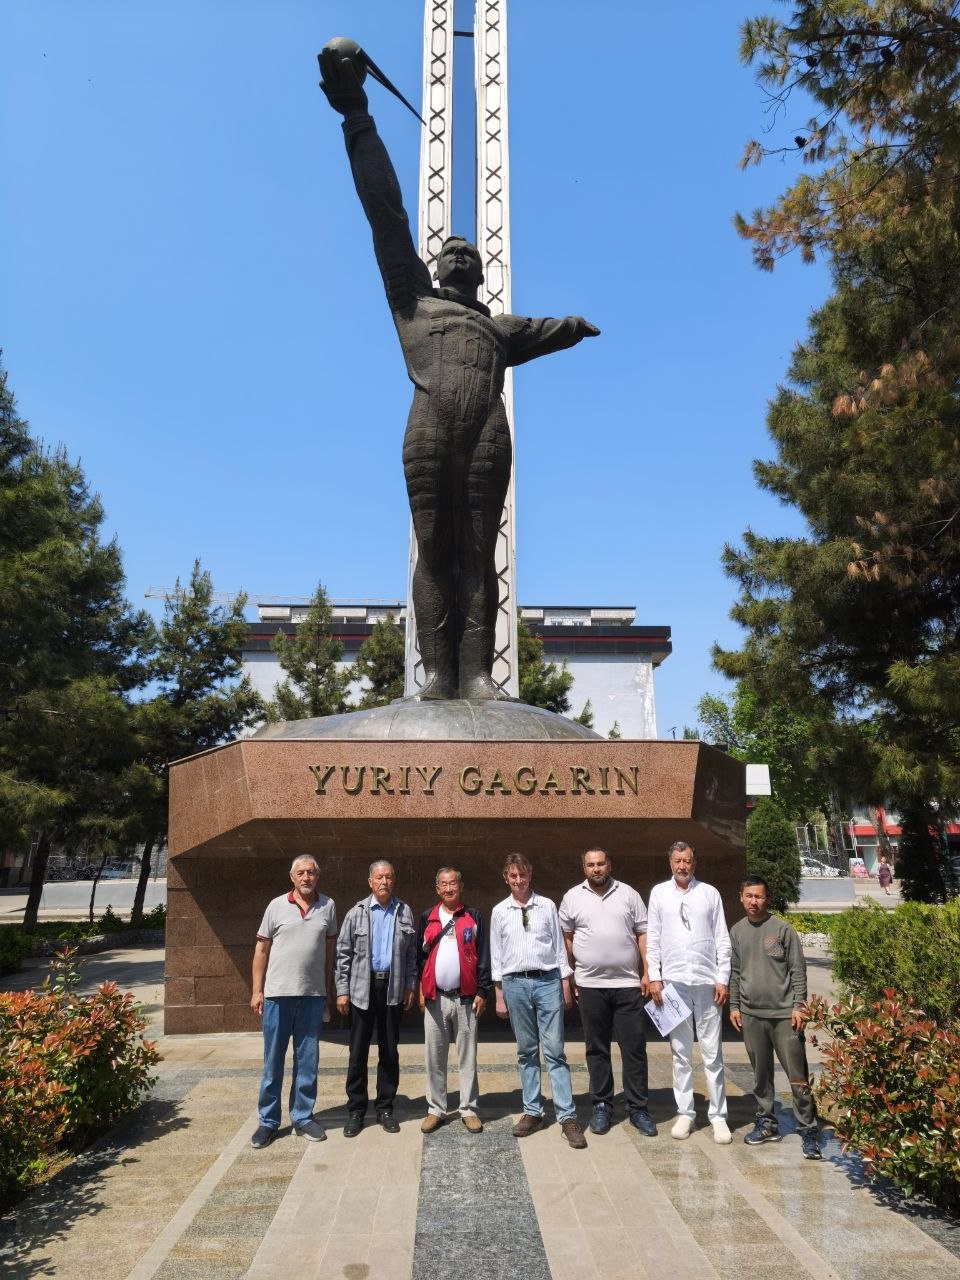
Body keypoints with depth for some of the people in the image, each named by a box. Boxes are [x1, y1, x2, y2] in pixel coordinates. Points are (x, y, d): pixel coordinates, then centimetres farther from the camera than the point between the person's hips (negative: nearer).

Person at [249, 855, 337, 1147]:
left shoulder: (328, 906, 3)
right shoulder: (277, 906, -1)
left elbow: (330, 949, 9)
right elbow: (262, 949, 3)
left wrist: (327, 988, 8)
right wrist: (256, 991, -1)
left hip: (313, 995, 1)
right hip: (277, 993, -1)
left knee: (307, 1061, 10)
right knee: (272, 1061, 8)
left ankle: (303, 1118, 23)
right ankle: (268, 1121, 21)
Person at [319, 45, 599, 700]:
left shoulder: (501, 326, 36)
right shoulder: (414, 300, 28)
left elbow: (553, 329, 40)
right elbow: (387, 216, 27)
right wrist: (358, 119, 27)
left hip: (488, 435, 2)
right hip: (430, 429, -2)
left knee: (478, 553, -7)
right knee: (433, 549, -11)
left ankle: (477, 674, -15)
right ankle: (437, 671, -15)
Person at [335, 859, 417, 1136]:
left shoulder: (405, 912, 3)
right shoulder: (357, 913, -1)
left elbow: (411, 953, 6)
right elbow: (343, 954, -1)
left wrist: (410, 986, 2)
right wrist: (342, 990, -5)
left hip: (393, 989, 1)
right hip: (362, 989, -1)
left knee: (390, 1051, 9)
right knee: (358, 1052, 5)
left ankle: (385, 1108, 22)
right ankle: (356, 1110, 17)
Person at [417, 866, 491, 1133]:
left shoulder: (473, 917, 2)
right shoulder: (427, 918, 6)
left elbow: (483, 957, 1)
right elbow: (419, 956, 9)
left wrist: (482, 992, -4)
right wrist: (419, 991, 3)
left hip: (465, 997, -1)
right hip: (435, 998, 1)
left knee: (467, 1056, 6)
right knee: (434, 1056, 7)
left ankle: (469, 1110, 17)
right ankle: (435, 1109, 19)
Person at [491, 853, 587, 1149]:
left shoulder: (547, 906, 1)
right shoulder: (499, 911, 4)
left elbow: (560, 947, 5)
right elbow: (496, 956, 7)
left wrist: (565, 986, 4)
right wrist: (499, 996, 6)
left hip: (548, 981, -1)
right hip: (515, 983, 1)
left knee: (554, 1051, -1)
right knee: (526, 1051, 11)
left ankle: (567, 1116, 4)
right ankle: (532, 1111, 22)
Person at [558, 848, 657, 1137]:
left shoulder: (628, 894, 2)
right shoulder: (572, 897, 2)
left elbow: (643, 935, 3)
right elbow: (566, 939, 7)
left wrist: (647, 973, -3)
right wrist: (569, 977, 3)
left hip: (628, 984, 0)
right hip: (590, 986, 0)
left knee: (635, 1049, 5)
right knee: (597, 1049, 10)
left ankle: (638, 1109, 17)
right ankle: (602, 1106, 23)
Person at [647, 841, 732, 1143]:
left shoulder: (709, 893, 4)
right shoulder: (659, 893, 5)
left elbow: (722, 939, 4)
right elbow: (652, 939, 6)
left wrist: (723, 979, -2)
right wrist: (654, 978, -1)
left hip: (706, 981, 0)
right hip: (673, 981, 1)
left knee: (712, 1053, 4)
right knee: (680, 1053, 9)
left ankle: (718, 1115, 14)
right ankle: (685, 1113, 19)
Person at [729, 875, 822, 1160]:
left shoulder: (783, 929, -4)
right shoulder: (737, 932, 8)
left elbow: (798, 970, -3)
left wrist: (798, 1005, -8)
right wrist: (734, 1006, 10)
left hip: (784, 1014, -4)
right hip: (751, 1015, 4)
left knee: (797, 1075, -1)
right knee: (761, 1073, 13)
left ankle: (808, 1130, 10)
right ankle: (766, 1123, 26)